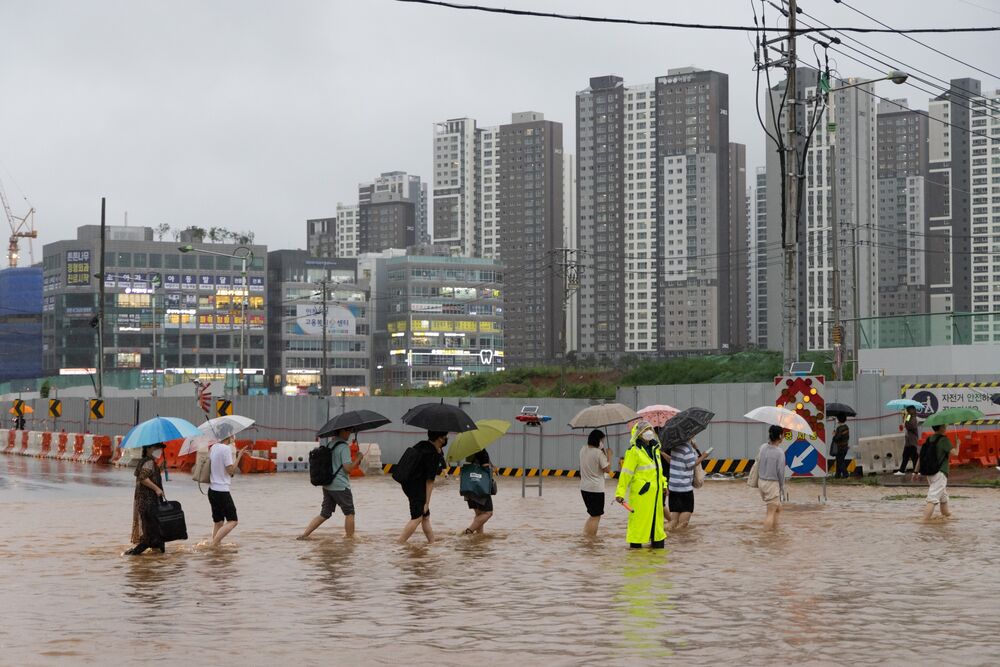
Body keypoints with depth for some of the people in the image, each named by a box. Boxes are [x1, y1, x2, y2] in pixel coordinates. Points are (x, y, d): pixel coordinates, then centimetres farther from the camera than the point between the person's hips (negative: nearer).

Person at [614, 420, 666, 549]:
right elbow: (626, 473, -13)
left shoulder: (655, 448, 13)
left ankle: (657, 541, 27)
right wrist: (620, 492, -15)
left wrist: (663, 484, 24)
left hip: (655, 491, 8)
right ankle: (635, 544, 4)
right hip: (641, 492, -8)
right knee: (639, 517, -4)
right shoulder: (634, 451, -12)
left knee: (657, 516, 15)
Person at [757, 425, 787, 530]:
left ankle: (775, 528, 25)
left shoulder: (763, 447, -1)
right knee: (771, 513, -1)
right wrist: (782, 487, 1)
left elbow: (758, 464, 4)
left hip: (761, 481, 7)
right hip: (772, 483, -7)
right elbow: (780, 471, -11)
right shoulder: (779, 452, -16)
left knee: (778, 507, 23)